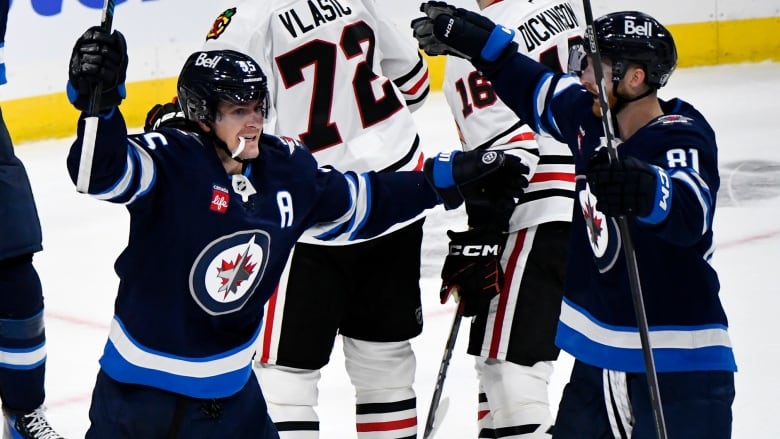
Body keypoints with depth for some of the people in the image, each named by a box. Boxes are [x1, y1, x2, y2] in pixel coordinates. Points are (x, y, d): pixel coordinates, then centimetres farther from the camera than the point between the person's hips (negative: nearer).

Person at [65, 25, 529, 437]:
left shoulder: (286, 168, -3)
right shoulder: (171, 162, -22)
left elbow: (357, 204, 12)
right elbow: (102, 172, -40)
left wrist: (451, 178, 11)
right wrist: (98, 100, -59)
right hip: (141, 381, -5)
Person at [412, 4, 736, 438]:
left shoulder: (683, 137, -19)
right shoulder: (589, 115, 1)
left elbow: (690, 214, -39)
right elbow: (533, 89, 22)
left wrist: (645, 191, -59)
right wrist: (477, 41, 17)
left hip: (678, 364, -8)